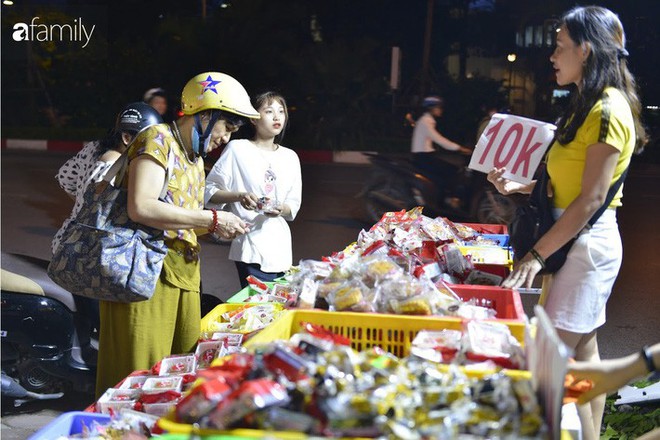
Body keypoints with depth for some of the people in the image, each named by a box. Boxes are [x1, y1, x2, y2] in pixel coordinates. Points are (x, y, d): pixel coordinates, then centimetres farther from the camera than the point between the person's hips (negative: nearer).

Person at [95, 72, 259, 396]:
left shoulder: (196, 158, 20)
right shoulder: (158, 139, -7)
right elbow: (141, 208, -21)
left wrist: (217, 228, 3)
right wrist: (212, 219, -16)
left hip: (184, 274, 9)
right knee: (142, 374, -5)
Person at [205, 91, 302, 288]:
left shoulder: (290, 157, 13)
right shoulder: (237, 149, -3)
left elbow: (294, 204, 14)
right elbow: (209, 191, -3)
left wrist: (282, 209, -8)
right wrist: (238, 196, -20)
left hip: (281, 247, 6)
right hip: (251, 247, -5)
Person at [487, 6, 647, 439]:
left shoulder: (608, 111, -17)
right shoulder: (587, 105, 14)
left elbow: (591, 198, -21)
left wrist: (538, 253, -21)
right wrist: (519, 186, 5)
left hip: (589, 242, -10)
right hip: (578, 241, 10)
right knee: (584, 351, 15)